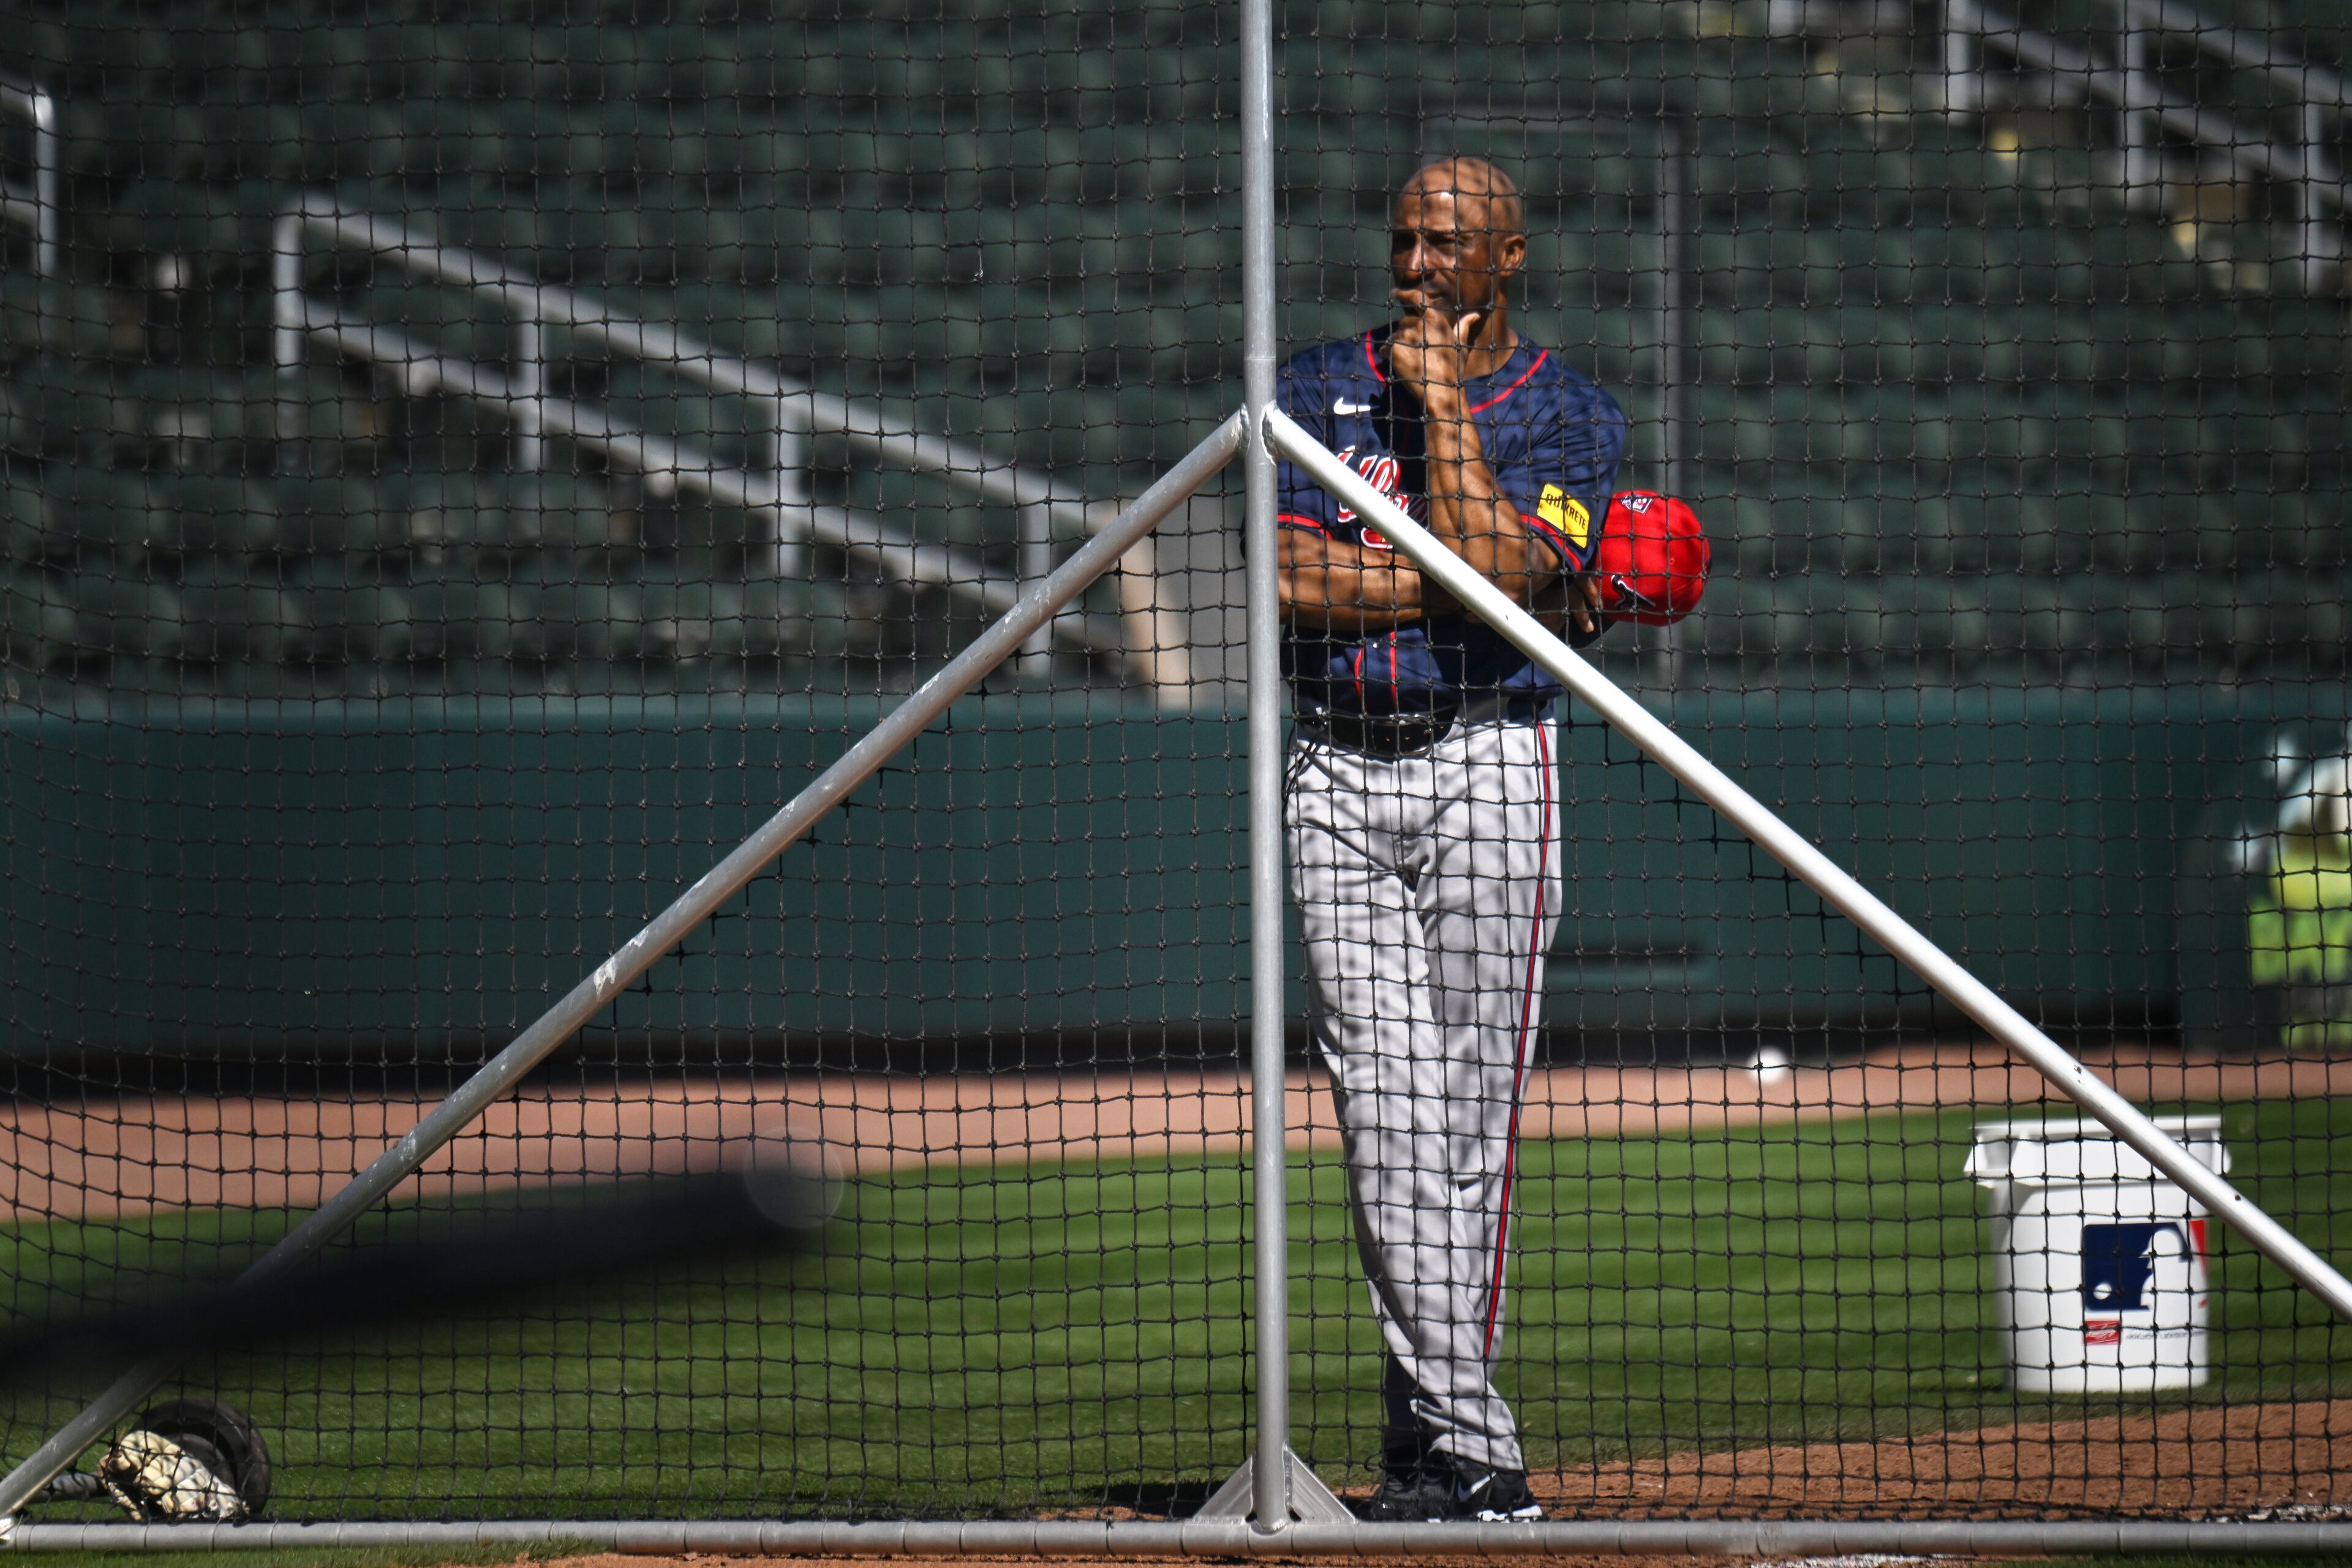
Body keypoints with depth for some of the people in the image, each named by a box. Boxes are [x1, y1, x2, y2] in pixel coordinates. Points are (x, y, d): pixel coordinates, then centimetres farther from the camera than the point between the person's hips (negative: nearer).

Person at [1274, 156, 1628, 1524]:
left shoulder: (1571, 417, 3)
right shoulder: (1322, 386, 10)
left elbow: (1495, 578, -13)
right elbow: (1292, 577, -4)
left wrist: (1442, 401, -9)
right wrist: (1483, 583, -9)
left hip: (1485, 768, -2)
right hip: (1337, 777, 2)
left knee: (1468, 1108, -4)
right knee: (1391, 1106, -6)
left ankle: (1430, 1428, 3)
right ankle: (1471, 1450, -7)